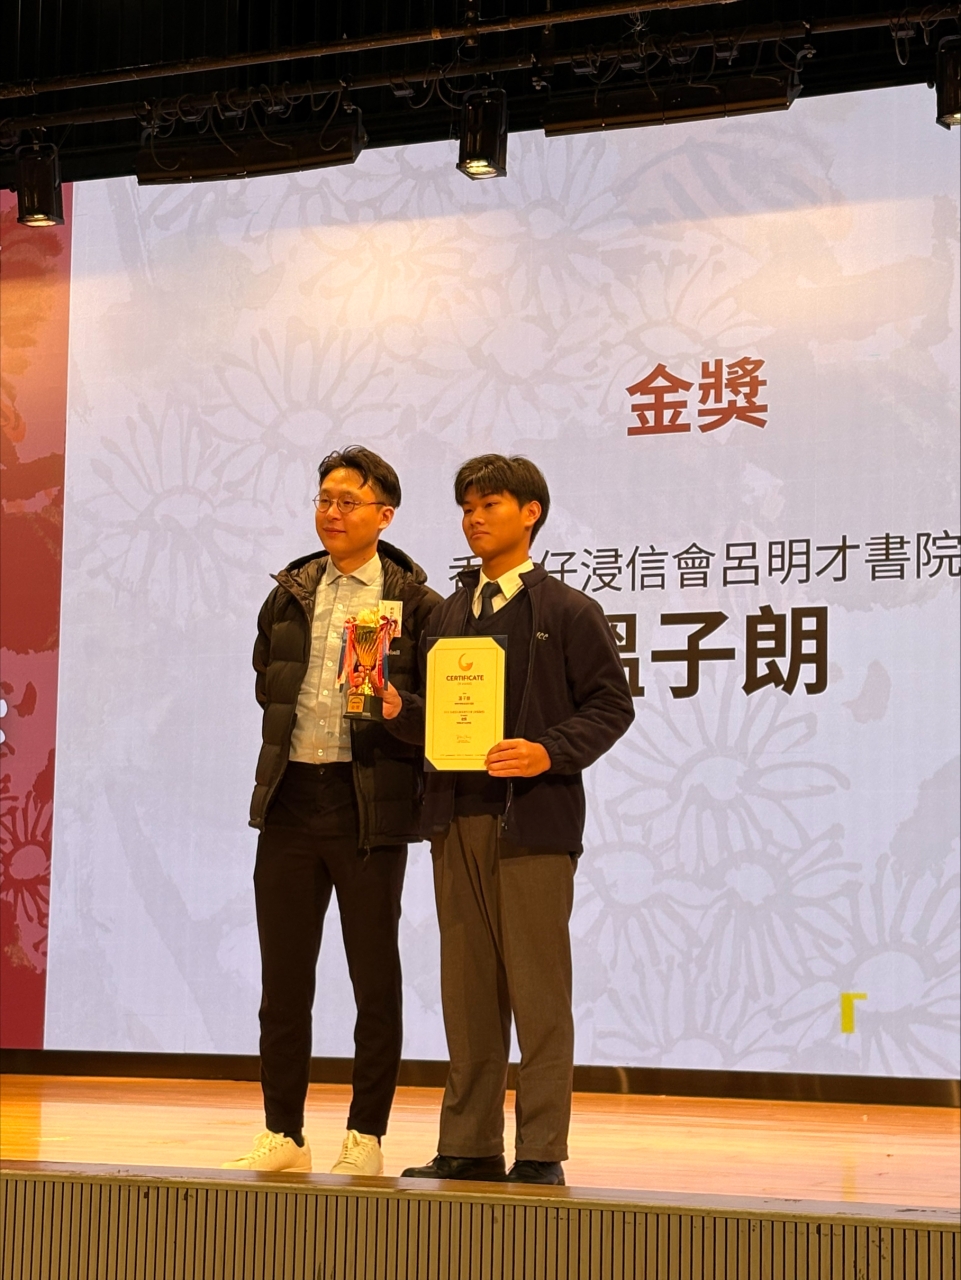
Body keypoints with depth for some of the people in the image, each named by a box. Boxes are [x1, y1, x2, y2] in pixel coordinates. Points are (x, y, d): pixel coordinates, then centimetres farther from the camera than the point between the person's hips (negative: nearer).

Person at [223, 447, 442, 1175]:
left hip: (370, 805, -4)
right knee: (284, 977, 7)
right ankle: (284, 1134, 16)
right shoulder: (289, 595, 13)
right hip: (292, 796, 4)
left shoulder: (414, 602, -1)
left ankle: (366, 1138, 10)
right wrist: (288, 742, 10)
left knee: (375, 979, 2)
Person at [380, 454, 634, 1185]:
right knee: (468, 989, 7)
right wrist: (399, 710, -2)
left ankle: (541, 1152, 0)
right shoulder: (448, 616, 17)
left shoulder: (567, 612, 1)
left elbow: (611, 705, -4)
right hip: (458, 819, 5)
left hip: (534, 817, -5)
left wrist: (550, 753, -17)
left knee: (538, 991, -5)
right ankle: (471, 1146, 12)